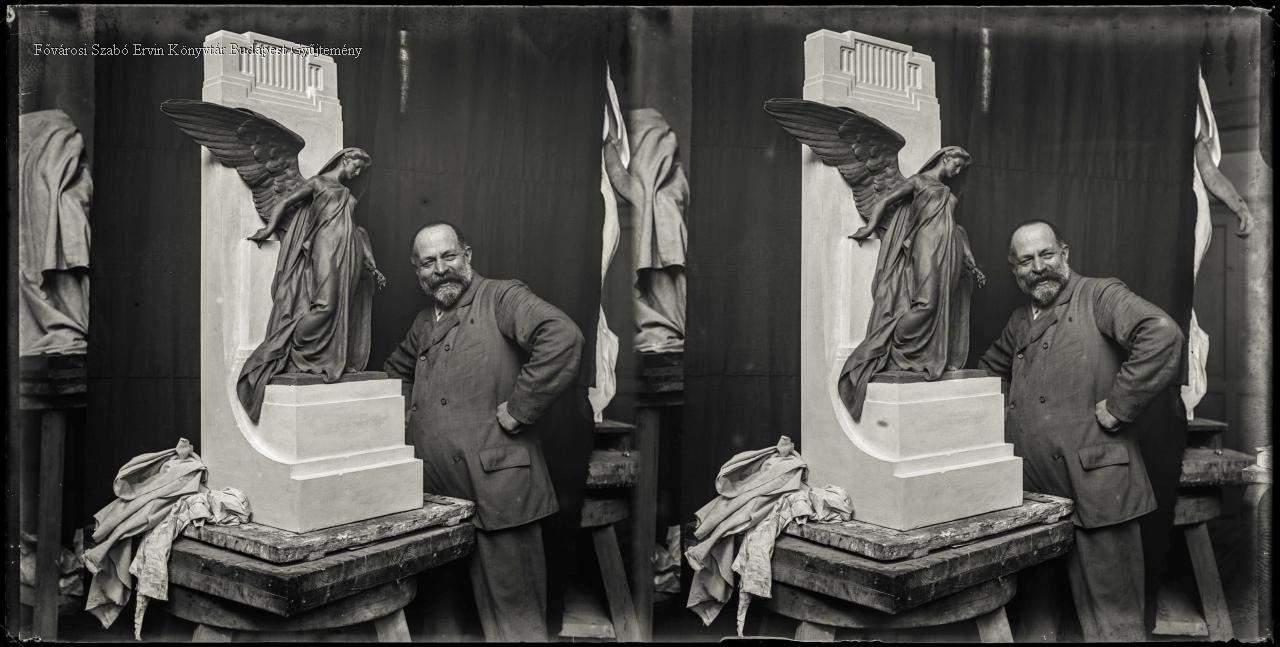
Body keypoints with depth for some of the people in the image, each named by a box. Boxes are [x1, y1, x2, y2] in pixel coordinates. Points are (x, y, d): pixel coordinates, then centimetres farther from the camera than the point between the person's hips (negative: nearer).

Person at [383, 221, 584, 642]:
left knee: (515, 613, 0)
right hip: (440, 494, 7)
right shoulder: (424, 324, 19)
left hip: (498, 487, -7)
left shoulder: (502, 298, -4)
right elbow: (394, 372, 38)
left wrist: (518, 408, -18)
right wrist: (402, 414, 18)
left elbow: (563, 338, -21)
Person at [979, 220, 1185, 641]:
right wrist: (1000, 414, 17)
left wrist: (1118, 406, -18)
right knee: (1030, 610, 16)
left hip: (1095, 487, -7)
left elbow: (1162, 335, -21)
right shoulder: (1019, 323, 18)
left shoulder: (1100, 297, -4)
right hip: (1029, 493, 7)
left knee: (1110, 614, 2)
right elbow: (988, 370, 35)